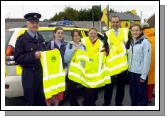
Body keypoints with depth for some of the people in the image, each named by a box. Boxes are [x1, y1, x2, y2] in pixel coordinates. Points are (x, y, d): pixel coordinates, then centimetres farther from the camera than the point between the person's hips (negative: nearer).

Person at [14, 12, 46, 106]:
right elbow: (17, 58, -13)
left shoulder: (40, 38, 14)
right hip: (29, 74, -5)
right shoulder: (22, 39, -6)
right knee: (30, 101, 3)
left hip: (42, 72, 6)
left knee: (42, 100, 14)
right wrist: (33, 55, -23)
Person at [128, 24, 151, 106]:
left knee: (141, 94, 3)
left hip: (140, 73, -7)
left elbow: (147, 60, -15)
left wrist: (144, 75, -15)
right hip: (131, 72, 7)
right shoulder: (131, 42, 10)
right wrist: (129, 69, 7)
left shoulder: (145, 42, -12)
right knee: (132, 92, 17)